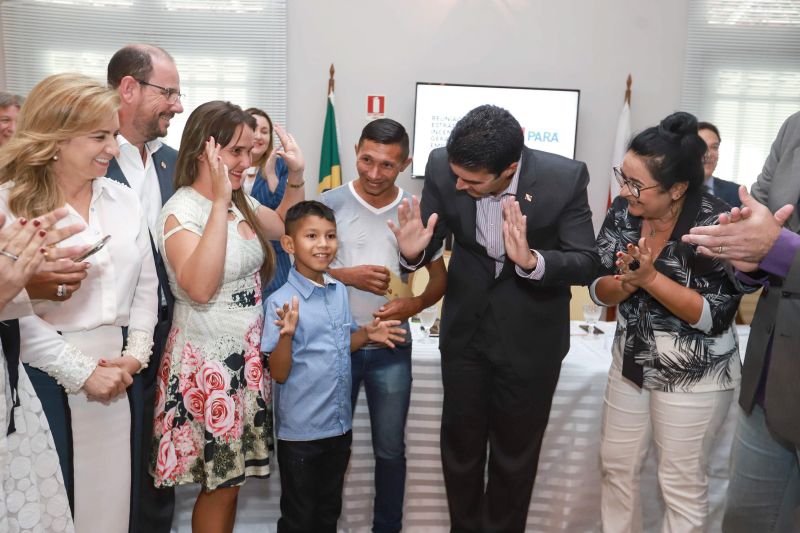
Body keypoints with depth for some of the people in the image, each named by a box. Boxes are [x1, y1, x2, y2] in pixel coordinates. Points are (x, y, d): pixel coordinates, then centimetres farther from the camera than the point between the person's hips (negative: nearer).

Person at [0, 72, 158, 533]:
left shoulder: (124, 199, 6)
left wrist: (135, 356, -2)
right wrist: (82, 371, -12)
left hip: (123, 373, 4)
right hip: (50, 374, -4)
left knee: (118, 491, 13)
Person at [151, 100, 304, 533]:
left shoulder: (240, 201, 6)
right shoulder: (182, 209, -17)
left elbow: (282, 225, 25)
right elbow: (200, 287, -32)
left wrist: (296, 177, 10)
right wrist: (220, 202, -30)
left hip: (246, 356, 8)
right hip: (209, 361, -7)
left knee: (230, 478, 17)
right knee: (220, 484, 6)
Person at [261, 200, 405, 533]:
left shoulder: (340, 292, 0)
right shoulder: (281, 302, -18)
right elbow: (278, 374, -17)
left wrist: (366, 334, -4)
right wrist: (287, 334, -34)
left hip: (340, 424, 6)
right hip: (300, 431, -6)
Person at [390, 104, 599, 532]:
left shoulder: (565, 178, -23)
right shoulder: (442, 167, -17)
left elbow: (587, 264, -18)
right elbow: (431, 244, -6)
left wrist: (532, 260, -37)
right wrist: (414, 250, -30)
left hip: (530, 337, -2)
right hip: (465, 328, 2)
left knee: (515, 453, 16)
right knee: (460, 444, 17)